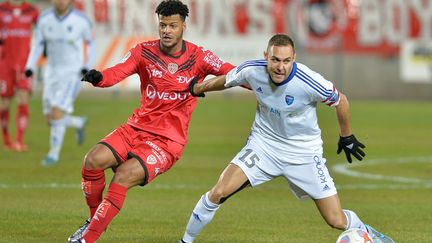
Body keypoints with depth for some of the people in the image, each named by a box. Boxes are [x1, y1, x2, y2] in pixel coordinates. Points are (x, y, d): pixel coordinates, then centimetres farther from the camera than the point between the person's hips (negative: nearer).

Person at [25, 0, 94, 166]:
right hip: (52, 72, 4)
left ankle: (54, 153, -5)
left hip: (72, 73, -4)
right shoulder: (44, 19, -6)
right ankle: (79, 123, 38)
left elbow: (90, 42, 5)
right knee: (51, 119, 7)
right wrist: (30, 67, -12)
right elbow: (38, 45, 3)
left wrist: (88, 67, -6)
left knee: (57, 113, -19)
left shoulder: (81, 20, -13)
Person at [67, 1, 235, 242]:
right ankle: (94, 219, 8)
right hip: (136, 129, 4)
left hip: (168, 140, -4)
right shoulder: (144, 52, 0)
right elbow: (116, 73, -13)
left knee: (124, 175, -25)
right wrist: (98, 77, -35)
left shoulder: (198, 57, -5)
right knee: (93, 161, -17)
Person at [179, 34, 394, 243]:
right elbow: (226, 80, 5)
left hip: (304, 153, -2)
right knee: (219, 192, -17)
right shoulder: (252, 71, -18)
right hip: (263, 144, 2)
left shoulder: (309, 82, -27)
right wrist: (197, 88, 22)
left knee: (337, 221, -4)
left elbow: (340, 101, -7)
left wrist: (347, 138, 6)